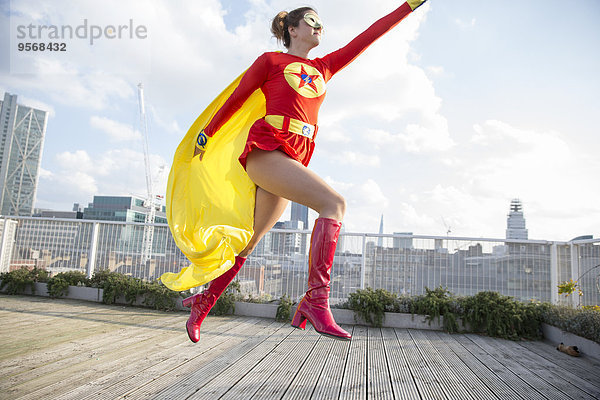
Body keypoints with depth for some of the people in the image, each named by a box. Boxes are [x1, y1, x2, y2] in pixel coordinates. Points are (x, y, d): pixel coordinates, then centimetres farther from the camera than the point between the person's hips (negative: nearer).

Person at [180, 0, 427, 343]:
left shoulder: (325, 67, 25)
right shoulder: (270, 61, 11)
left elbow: (370, 36, 24)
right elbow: (235, 100, 16)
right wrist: (206, 136, 21)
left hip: (295, 159, 6)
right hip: (266, 150, -6)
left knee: (251, 241, 9)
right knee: (334, 202, -24)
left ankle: (204, 302, 24)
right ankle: (316, 300, -26)